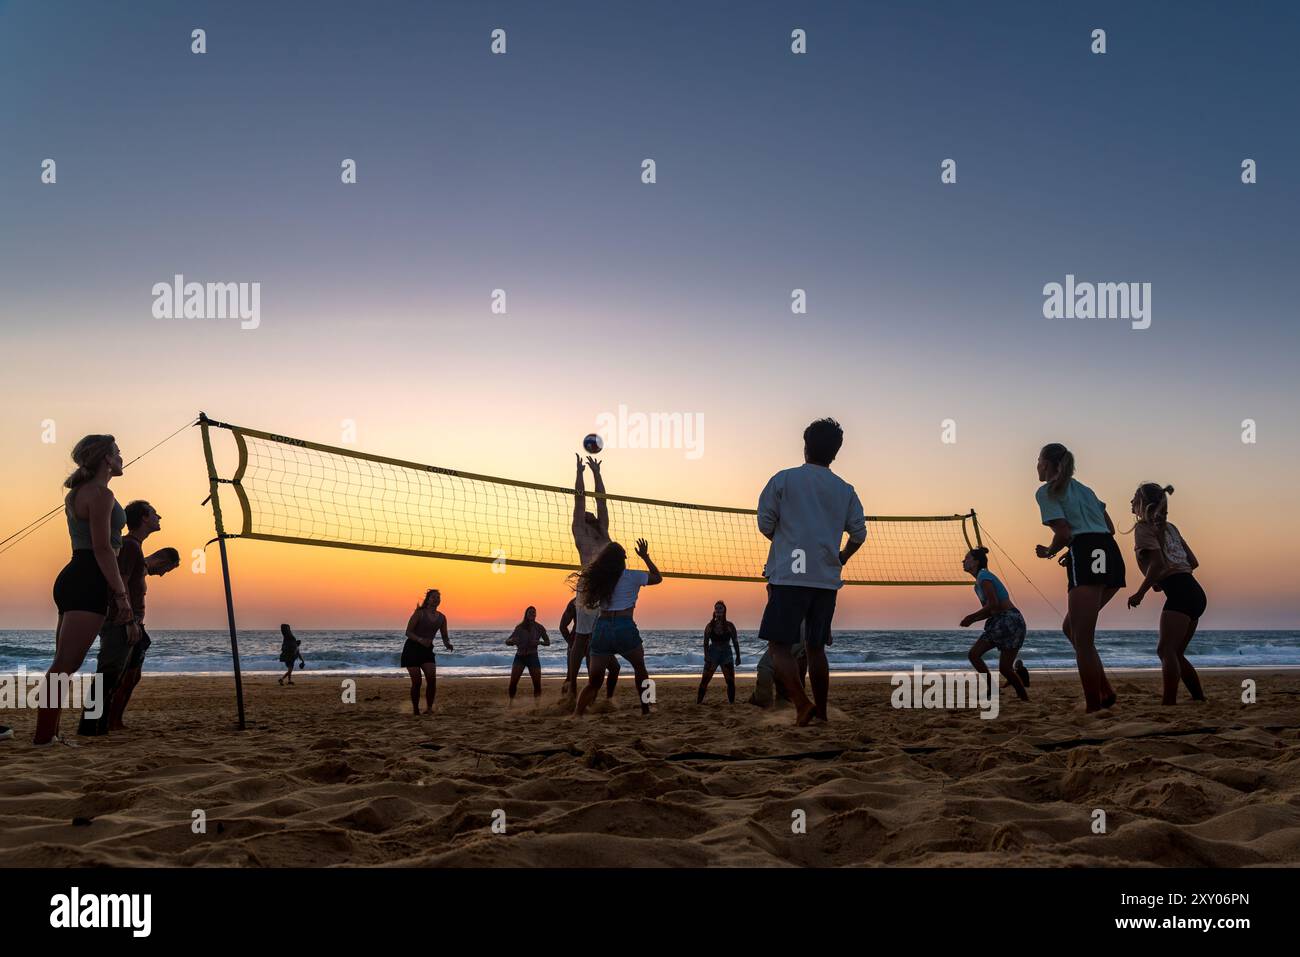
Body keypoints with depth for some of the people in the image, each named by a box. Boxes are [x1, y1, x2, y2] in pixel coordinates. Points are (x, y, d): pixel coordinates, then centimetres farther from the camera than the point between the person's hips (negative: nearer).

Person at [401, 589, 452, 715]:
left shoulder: (441, 617, 4)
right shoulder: (419, 613, -10)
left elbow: (445, 637, 11)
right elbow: (408, 632, -13)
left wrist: (448, 644, -12)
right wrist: (420, 639, -30)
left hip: (427, 650, 4)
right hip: (412, 649, -4)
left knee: (432, 679, -15)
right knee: (417, 681, -6)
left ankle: (429, 708, -6)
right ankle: (415, 711, 8)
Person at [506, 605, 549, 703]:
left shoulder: (539, 628, 0)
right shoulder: (519, 627, 0)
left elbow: (548, 642, 6)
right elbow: (507, 641, 4)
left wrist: (539, 642, -15)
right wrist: (512, 641, -19)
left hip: (532, 657, 0)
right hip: (520, 657, 0)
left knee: (537, 683, -7)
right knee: (513, 682, -11)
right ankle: (511, 702, 3)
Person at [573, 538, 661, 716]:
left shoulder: (597, 578, 10)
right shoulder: (631, 577, 2)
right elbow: (658, 578, 16)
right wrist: (645, 557, 25)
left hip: (601, 628, 3)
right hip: (625, 628, -3)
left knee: (594, 681, 9)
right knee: (640, 669, 23)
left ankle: (576, 715, -6)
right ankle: (646, 710, 22)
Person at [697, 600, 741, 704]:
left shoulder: (729, 626, -1)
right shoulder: (710, 626, -2)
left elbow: (735, 642, 4)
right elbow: (706, 642, -2)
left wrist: (738, 656, 2)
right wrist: (706, 656, -13)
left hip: (726, 654, 1)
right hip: (713, 654, -1)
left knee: (730, 680, 3)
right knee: (705, 679, -6)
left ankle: (732, 702, 13)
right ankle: (698, 702, -2)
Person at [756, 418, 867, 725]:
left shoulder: (784, 479, 0)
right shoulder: (845, 490, 10)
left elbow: (765, 523, 0)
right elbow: (859, 533, 6)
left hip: (789, 576, -4)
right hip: (827, 580, 4)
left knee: (779, 645, -3)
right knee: (815, 648, 14)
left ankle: (802, 705, -20)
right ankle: (821, 714, 14)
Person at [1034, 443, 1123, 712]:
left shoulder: (1046, 491, 3)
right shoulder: (1083, 488, 26)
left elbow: (1063, 533, -9)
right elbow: (1110, 529, 24)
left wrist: (1048, 552, 10)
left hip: (1086, 559, -8)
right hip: (1111, 556, 8)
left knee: (1082, 640, -3)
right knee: (1071, 627, 20)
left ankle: (1094, 705, -4)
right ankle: (1105, 692, 12)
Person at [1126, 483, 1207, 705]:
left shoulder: (1143, 528, -2)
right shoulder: (1169, 527, 22)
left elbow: (1158, 563, -16)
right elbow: (1193, 562, 20)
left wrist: (1140, 593, -9)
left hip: (1179, 593, -9)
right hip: (1195, 593, 9)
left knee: (1166, 649, -15)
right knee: (1176, 653, 14)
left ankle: (1169, 702, -25)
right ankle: (1200, 699, 12)